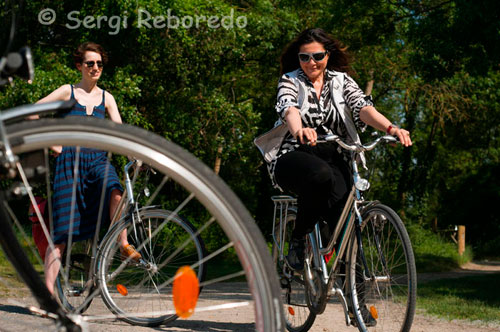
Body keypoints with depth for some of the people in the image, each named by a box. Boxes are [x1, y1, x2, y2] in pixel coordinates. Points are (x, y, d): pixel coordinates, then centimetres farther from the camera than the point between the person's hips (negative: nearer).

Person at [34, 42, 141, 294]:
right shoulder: (68, 92, 3)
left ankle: (123, 245, -18)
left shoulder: (106, 98, 12)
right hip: (70, 161, -2)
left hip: (97, 160, 2)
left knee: (115, 192, -34)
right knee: (62, 229, -7)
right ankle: (48, 288, -6)